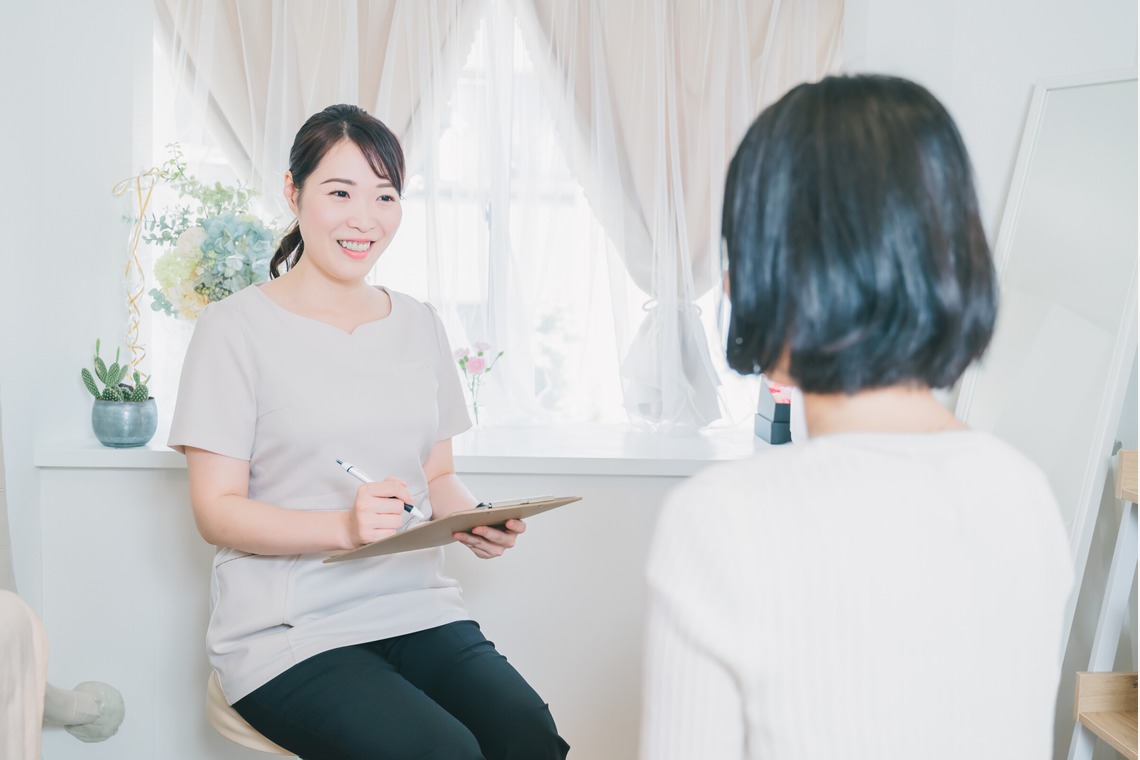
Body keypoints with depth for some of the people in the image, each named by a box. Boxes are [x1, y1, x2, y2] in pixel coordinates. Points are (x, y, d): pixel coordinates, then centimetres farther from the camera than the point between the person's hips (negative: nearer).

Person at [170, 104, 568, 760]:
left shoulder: (420, 325, 14)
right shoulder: (237, 328, -3)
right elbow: (217, 510, -6)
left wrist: (475, 518, -5)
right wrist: (345, 527, -23)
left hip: (417, 607, 4)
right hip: (287, 632, -4)